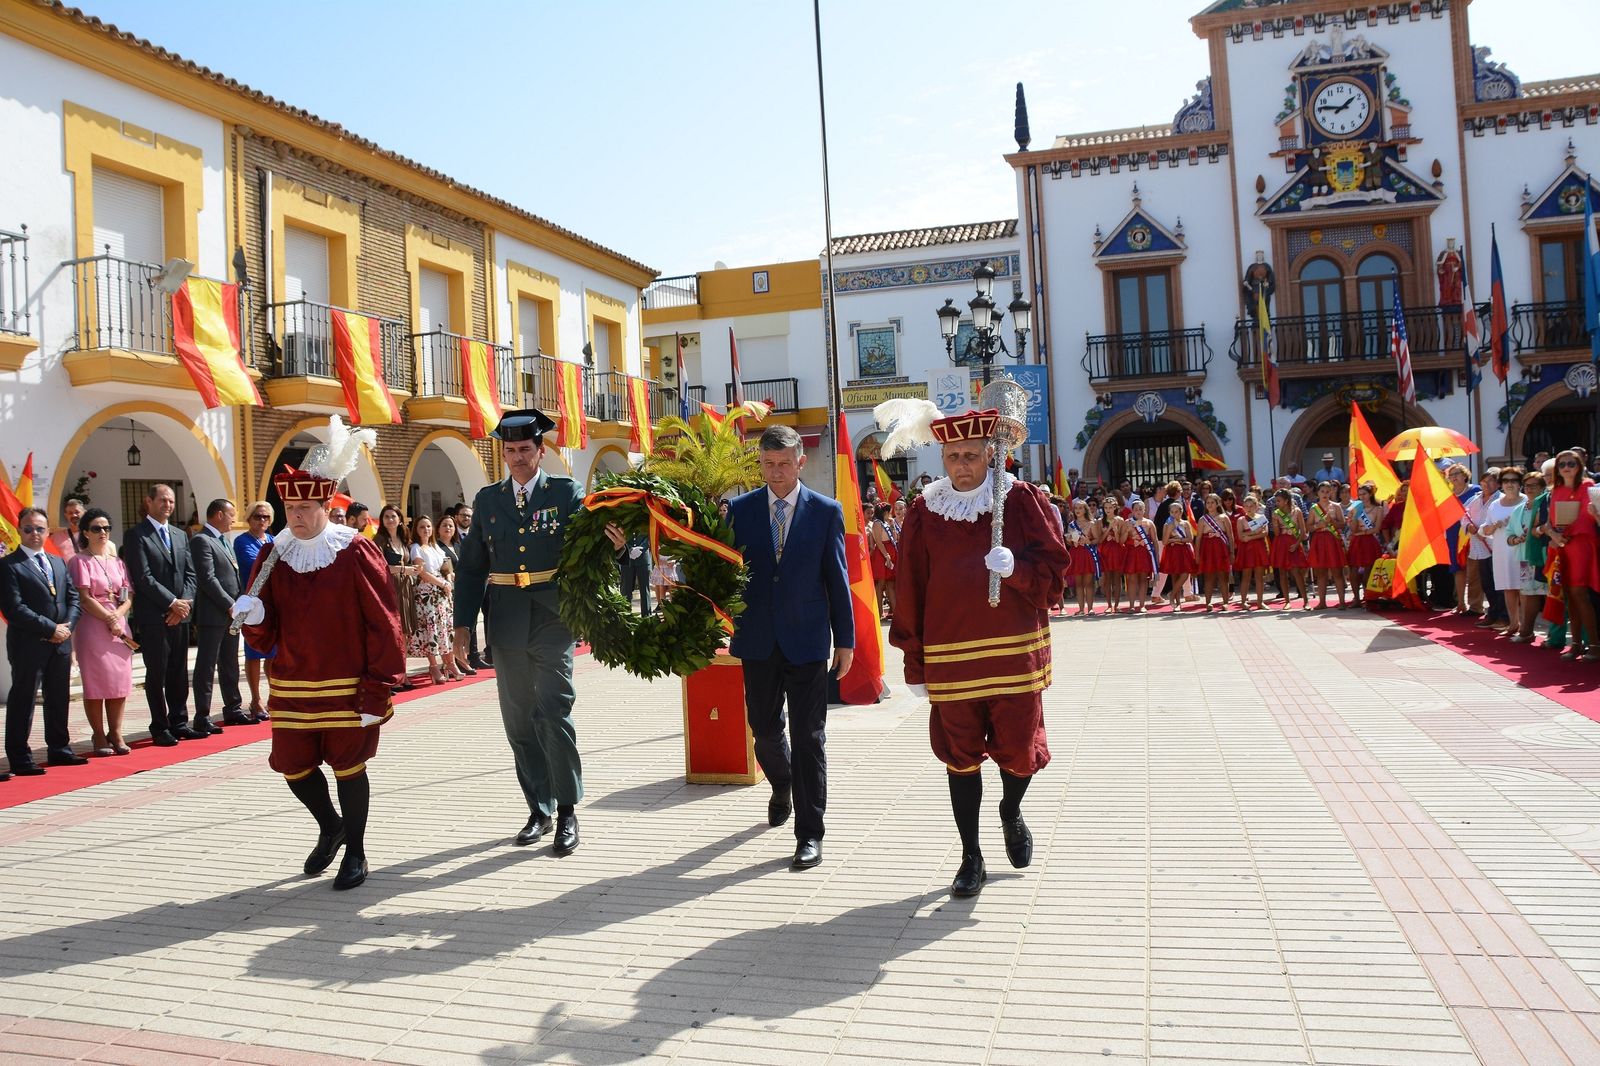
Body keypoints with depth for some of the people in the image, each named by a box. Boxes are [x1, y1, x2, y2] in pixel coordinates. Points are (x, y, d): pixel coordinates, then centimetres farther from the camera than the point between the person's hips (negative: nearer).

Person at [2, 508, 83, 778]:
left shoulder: (58, 563, 16)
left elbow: (73, 596, 14)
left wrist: (68, 625, -4)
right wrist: (50, 628, -16)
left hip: (61, 643, 7)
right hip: (28, 645, -7)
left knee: (59, 699, 14)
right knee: (22, 702, 0)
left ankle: (59, 750, 24)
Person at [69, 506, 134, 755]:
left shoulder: (117, 562, 16)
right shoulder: (79, 561, 0)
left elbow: (129, 596, 10)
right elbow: (84, 598, -9)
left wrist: (118, 614, -8)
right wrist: (108, 619, -13)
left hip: (119, 624, 5)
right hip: (92, 626, -5)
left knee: (120, 679, 2)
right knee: (95, 681, -2)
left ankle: (115, 733, 8)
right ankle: (98, 735, 5)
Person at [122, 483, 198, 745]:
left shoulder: (180, 535, 16)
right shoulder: (136, 535, -4)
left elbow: (190, 574, 12)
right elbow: (143, 578, -12)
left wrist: (186, 603, -4)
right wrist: (173, 602, -13)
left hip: (180, 615, 6)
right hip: (153, 617, -6)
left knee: (179, 674, 10)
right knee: (157, 675, 0)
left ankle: (179, 723, 17)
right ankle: (160, 729, 7)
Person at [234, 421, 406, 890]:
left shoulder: (356, 552, -10)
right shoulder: (274, 557, 4)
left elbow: (382, 626, -11)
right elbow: (266, 636, 7)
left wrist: (378, 690, -14)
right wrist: (254, 618, -17)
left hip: (347, 689, -4)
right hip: (291, 689, 5)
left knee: (348, 766, 4)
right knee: (294, 767, 9)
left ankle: (355, 851, 23)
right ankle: (330, 828, 37)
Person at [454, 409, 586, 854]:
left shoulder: (566, 492, 1)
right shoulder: (487, 499, 10)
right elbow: (471, 566, 12)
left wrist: (613, 543, -29)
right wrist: (463, 624, 6)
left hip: (553, 617, -4)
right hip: (507, 622, 4)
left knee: (552, 713, -10)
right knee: (519, 721, 9)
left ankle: (567, 811, 1)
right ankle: (539, 810, 21)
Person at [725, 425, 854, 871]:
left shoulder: (826, 512, -1)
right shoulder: (739, 510, 3)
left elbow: (837, 579, 1)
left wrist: (845, 640, 0)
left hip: (807, 640, -2)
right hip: (757, 640, 2)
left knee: (808, 738, 0)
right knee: (763, 728, 14)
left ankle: (809, 834, 9)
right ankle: (782, 785, 46)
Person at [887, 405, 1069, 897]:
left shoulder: (1023, 500, 0)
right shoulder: (924, 513, 2)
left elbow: (1054, 565, 0)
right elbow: (910, 592, 3)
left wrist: (1016, 567, -22)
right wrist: (915, 665, 2)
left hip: (1015, 653, 0)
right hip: (950, 658, 1)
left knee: (1019, 750, 6)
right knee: (961, 757, 6)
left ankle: (1011, 813, 40)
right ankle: (971, 860, 21)